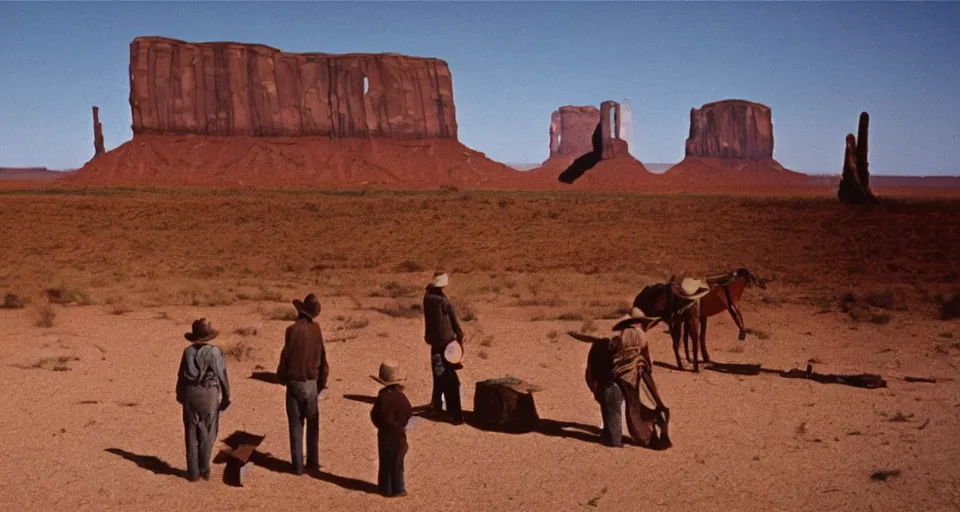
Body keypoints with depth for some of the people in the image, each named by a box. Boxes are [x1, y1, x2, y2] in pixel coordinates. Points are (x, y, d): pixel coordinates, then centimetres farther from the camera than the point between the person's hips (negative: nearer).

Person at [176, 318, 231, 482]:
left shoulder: (188, 351, 3)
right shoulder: (215, 351, -8)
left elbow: (181, 375, 11)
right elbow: (222, 376, -6)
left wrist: (180, 394, 26)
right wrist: (226, 396, 5)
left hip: (190, 393, 3)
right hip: (209, 394, -3)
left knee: (192, 433, 10)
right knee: (207, 434, 8)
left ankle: (193, 471, 12)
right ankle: (204, 469, 7)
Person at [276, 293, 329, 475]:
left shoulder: (293, 329, -15)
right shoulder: (316, 329, -2)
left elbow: (286, 356, -10)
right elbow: (322, 357, 3)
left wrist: (281, 377, 9)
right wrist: (322, 382, 14)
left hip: (295, 383, -3)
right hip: (312, 383, 3)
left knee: (296, 426, 5)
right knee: (313, 425, 16)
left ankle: (298, 465, 7)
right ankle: (313, 462, 19)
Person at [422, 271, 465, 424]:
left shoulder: (427, 298, -1)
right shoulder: (443, 301, -21)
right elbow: (453, 321, -11)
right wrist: (460, 336, -1)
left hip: (434, 340, 7)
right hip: (445, 341, -7)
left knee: (439, 375, 21)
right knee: (450, 379, -4)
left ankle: (438, 405, 31)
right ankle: (455, 414, -4)